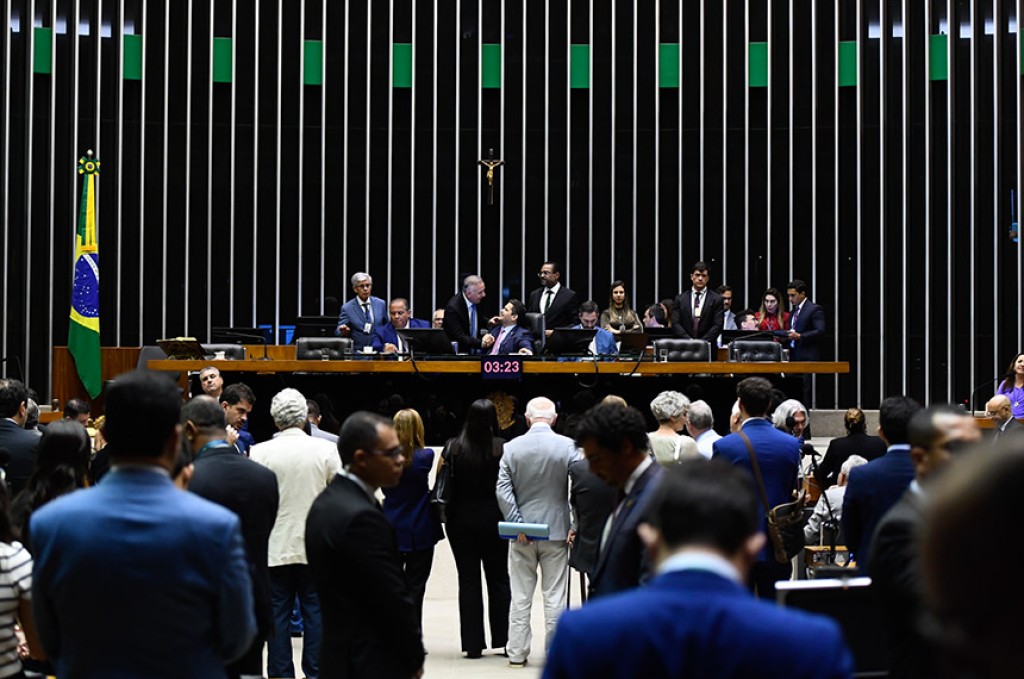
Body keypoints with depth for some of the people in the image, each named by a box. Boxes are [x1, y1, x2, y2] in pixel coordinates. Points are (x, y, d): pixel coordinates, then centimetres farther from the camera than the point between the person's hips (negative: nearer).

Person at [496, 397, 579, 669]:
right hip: (557, 531, -1)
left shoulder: (511, 447, -3)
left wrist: (517, 524, -4)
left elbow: (503, 491, -6)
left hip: (522, 533, 1)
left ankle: (517, 653, 12)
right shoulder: (568, 446, -7)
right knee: (555, 597, 5)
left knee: (520, 597, 9)